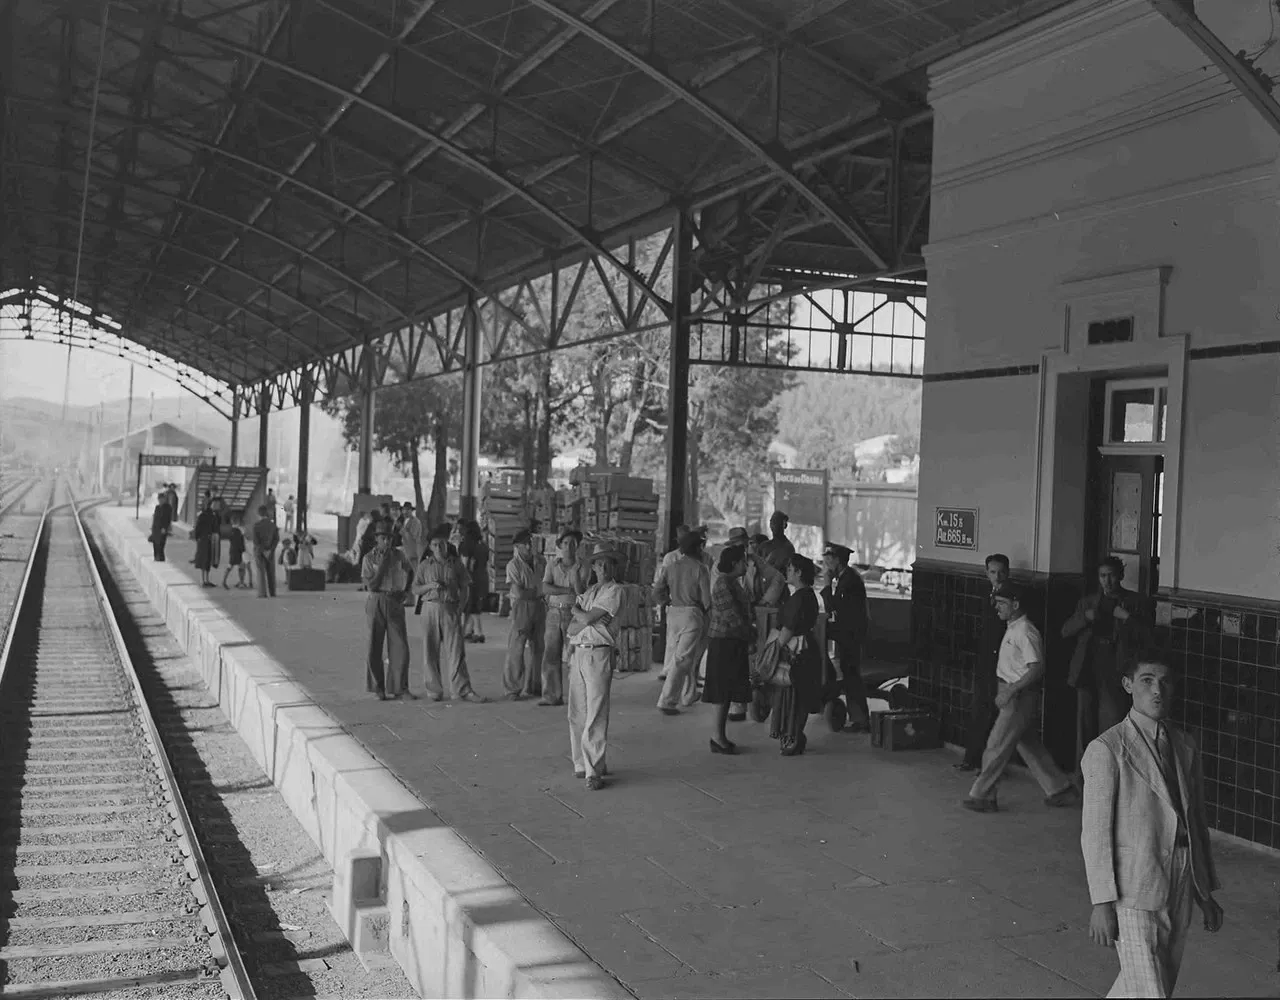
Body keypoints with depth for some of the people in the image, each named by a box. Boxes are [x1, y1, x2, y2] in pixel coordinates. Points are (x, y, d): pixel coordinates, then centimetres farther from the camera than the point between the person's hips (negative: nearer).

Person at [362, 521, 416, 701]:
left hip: (395, 603, 2)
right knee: (374, 647, 4)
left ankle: (400, 688, 1)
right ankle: (378, 688, 16)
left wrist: (406, 591, 13)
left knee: (400, 647, -4)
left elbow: (410, 572, 25)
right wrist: (382, 565, -14)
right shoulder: (369, 558, -2)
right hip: (376, 603, -2)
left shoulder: (399, 555, 5)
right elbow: (371, 586, -10)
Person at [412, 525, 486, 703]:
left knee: (456, 650, -5)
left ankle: (462, 690, -5)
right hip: (430, 608, 1)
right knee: (431, 650, 2)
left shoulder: (456, 563, 8)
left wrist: (461, 608, -3)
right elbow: (415, 590, 8)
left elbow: (464, 587, 9)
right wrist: (430, 586, -10)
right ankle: (434, 690, 11)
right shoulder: (424, 566, 8)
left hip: (451, 609, 0)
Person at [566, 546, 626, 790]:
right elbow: (571, 628, 8)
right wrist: (588, 620, -10)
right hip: (578, 653, 7)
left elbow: (586, 619, -11)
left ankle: (594, 771, -9)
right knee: (576, 713, 8)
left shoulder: (615, 591, -3)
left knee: (596, 715, -9)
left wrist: (576, 609, 9)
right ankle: (581, 764, 18)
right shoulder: (588, 594, 19)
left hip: (599, 655, -7)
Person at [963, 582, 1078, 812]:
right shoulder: (1011, 629, 13)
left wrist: (1009, 691, -24)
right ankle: (1060, 789, 24)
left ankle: (982, 795, 1)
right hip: (1011, 695, 10)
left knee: (997, 745, -6)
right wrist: (1004, 691, 15)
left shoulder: (1025, 632, -17)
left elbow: (1037, 668, -24)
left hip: (1020, 697, -10)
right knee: (1028, 744, 15)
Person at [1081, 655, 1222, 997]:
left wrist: (1206, 892, 18)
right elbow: (1095, 832, -11)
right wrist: (1102, 903, -14)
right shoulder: (1106, 750, -10)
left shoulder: (1185, 746, 10)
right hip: (1133, 891, -6)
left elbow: (1197, 820, 17)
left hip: (1180, 888, 6)